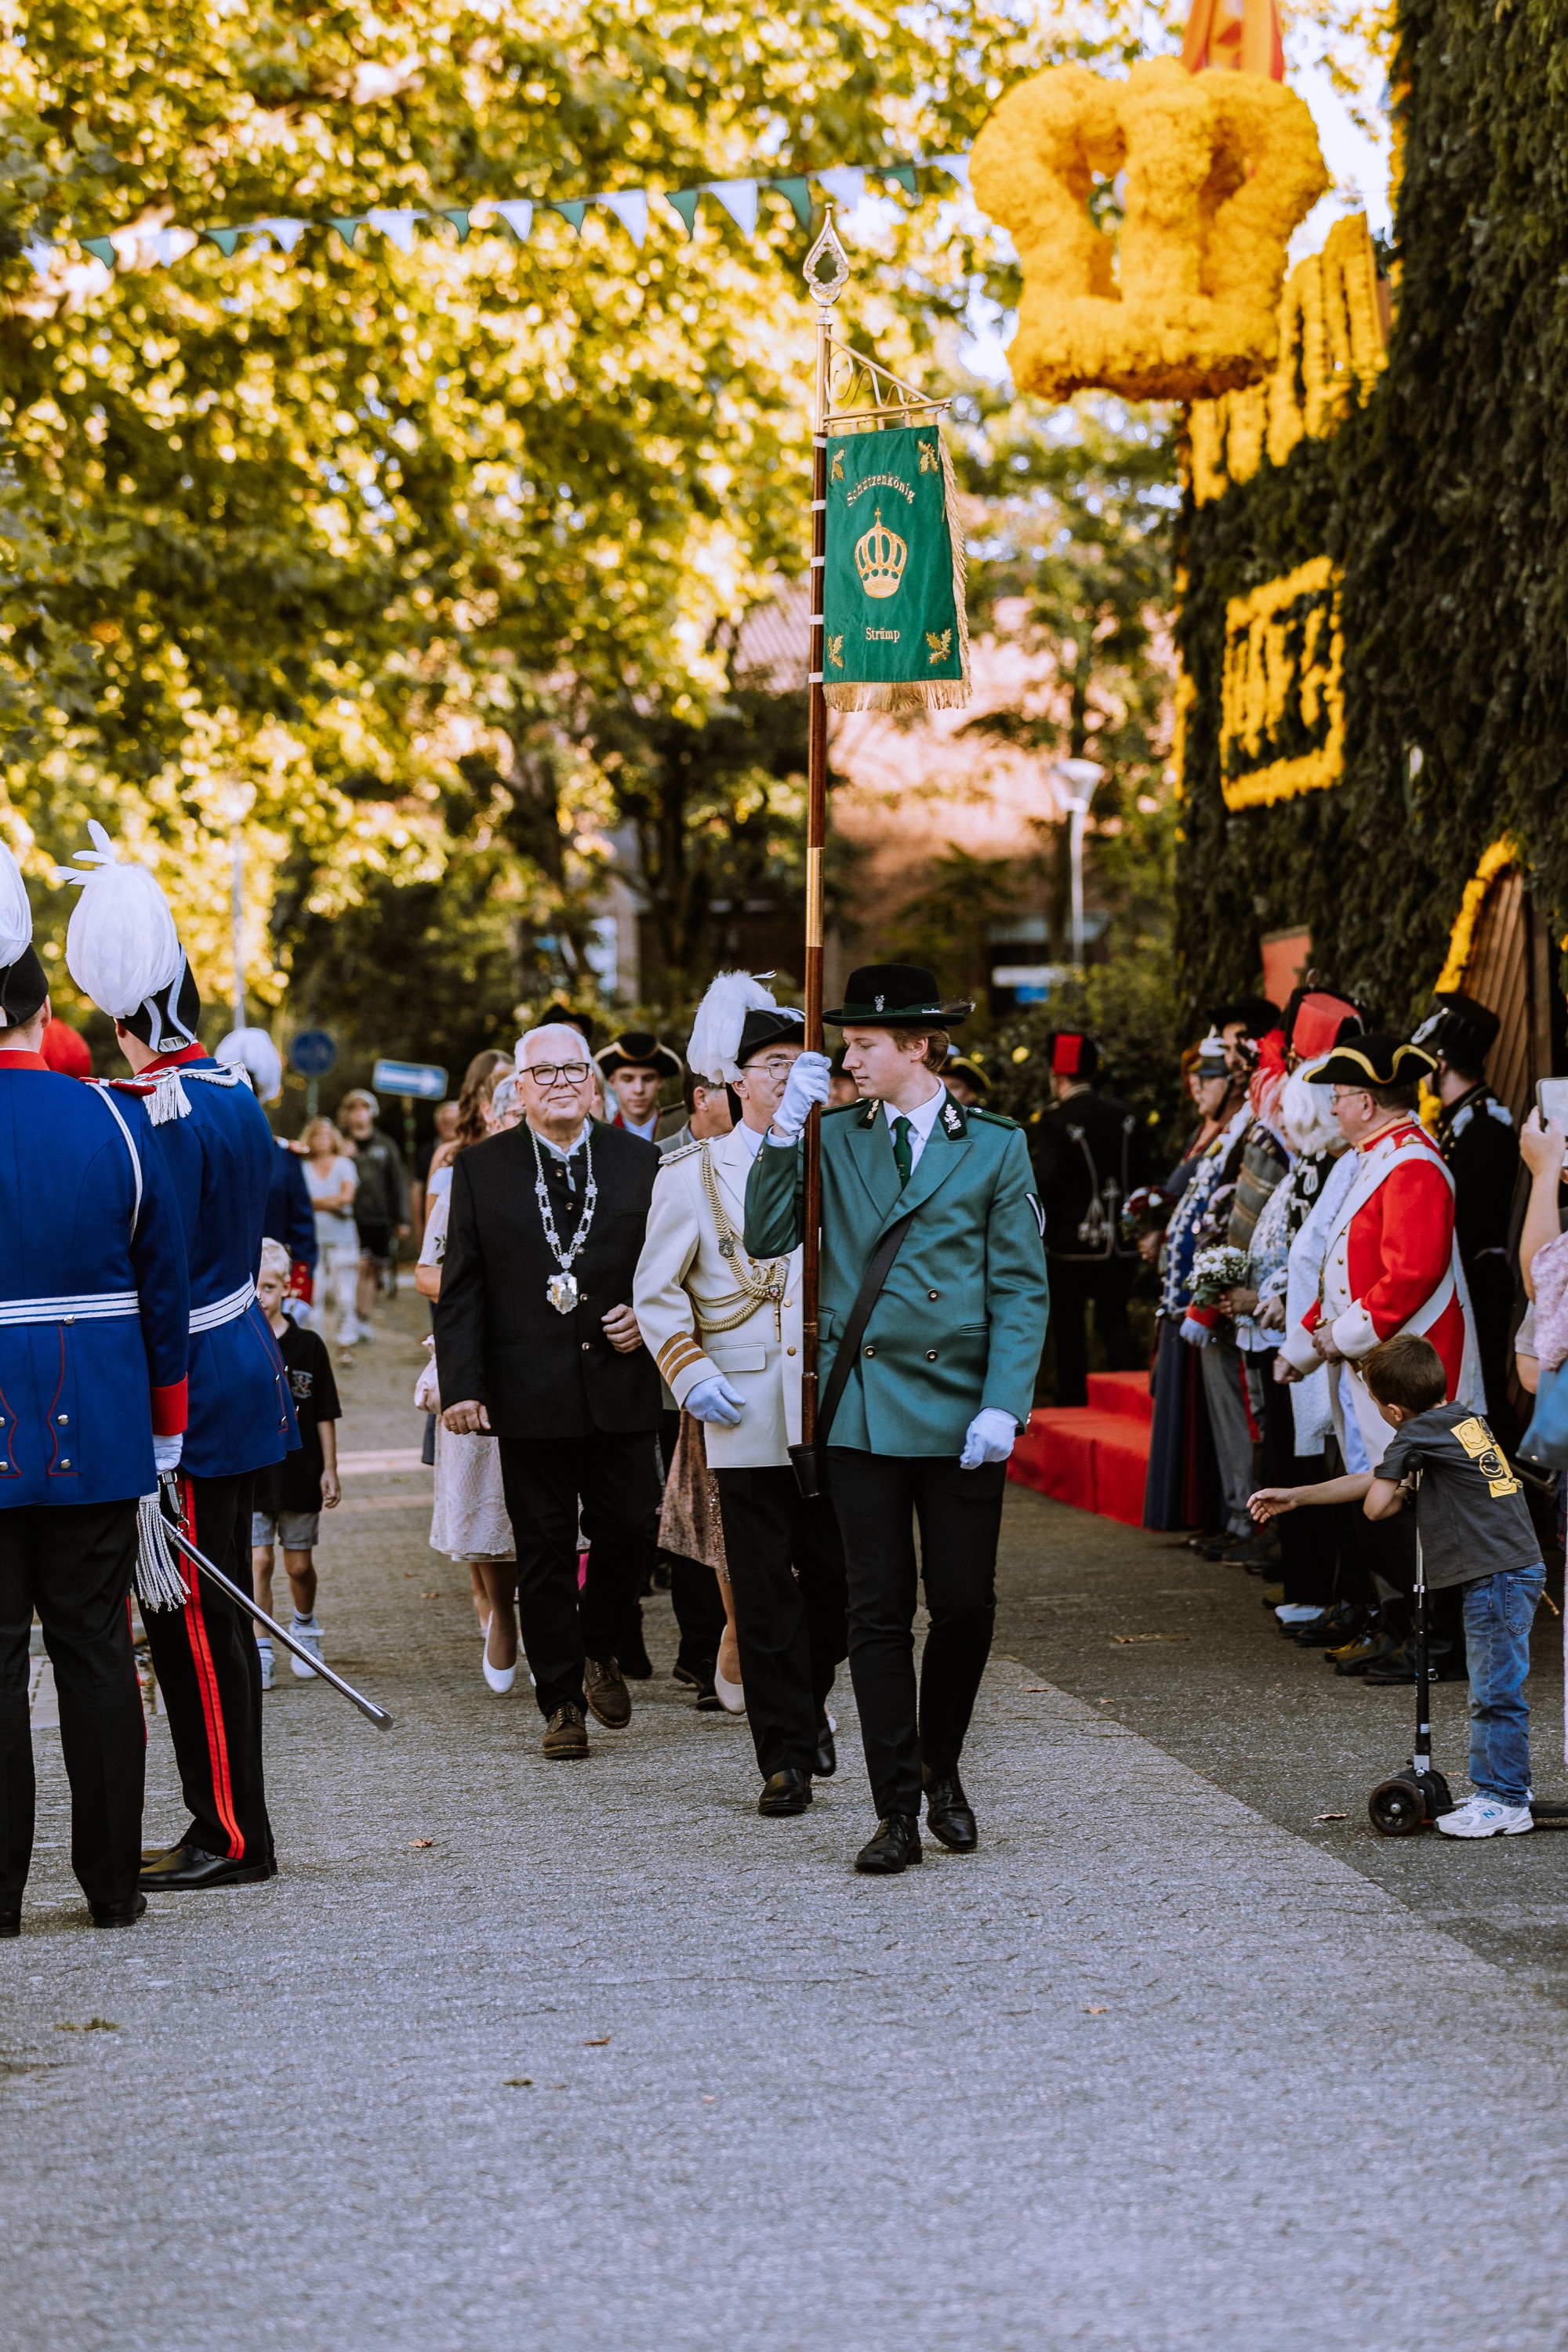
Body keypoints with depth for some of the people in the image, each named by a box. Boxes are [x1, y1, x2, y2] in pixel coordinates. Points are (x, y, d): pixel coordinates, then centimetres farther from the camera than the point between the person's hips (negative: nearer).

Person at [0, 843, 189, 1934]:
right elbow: (165, 1288, 6)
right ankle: (113, 1883, 14)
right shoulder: (117, 1122, -1)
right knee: (97, 1649, 10)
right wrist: (164, 1428, 16)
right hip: (100, 1435, 3)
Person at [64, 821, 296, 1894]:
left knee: (196, 1622, -3)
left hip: (190, 1392, -9)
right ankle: (225, 1826, 20)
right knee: (211, 1616, 14)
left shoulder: (161, 1115, -19)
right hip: (244, 1375, 9)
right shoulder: (235, 1094, 10)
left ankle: (233, 1836, 2)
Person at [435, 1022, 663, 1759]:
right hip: (531, 1395, -1)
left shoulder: (640, 1162, 7)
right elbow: (460, 1289, 2)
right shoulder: (481, 1170, 3)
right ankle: (562, 1703, 11)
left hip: (622, 1388, 1)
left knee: (628, 1530, 2)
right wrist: (461, 1386, -7)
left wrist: (650, 1316, -7)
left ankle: (598, 1651, 29)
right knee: (544, 1552, 3)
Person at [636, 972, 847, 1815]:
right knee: (764, 1590, -1)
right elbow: (656, 1290, 4)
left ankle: (807, 1700, 32)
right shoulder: (693, 1173, 3)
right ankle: (786, 1757, 5)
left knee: (840, 1578, 5)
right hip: (744, 1417, -2)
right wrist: (694, 1379, -7)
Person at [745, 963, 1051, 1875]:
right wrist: (784, 1130, -10)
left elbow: (1022, 1288, -1)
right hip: (863, 1409, 1)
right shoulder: (833, 1138, 7)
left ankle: (942, 1772, 27)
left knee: (965, 1604, 5)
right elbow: (767, 1237, 0)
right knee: (880, 1612, 1)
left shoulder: (995, 1146, 1)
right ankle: (897, 1812, 5)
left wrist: (1003, 1404, -10)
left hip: (962, 1413, -1)